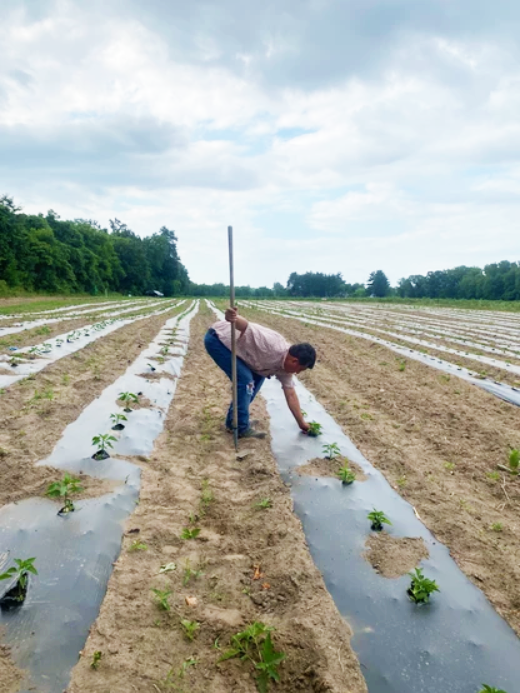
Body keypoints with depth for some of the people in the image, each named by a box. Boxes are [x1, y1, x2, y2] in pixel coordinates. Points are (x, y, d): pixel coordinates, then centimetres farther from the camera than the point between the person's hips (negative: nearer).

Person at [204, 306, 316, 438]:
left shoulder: (284, 366, 2)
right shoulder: (273, 347, -27)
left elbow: (291, 395, 9)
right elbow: (246, 327, -36)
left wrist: (301, 423, 11)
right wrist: (233, 318, -59)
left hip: (226, 341, 10)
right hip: (217, 338, -10)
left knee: (257, 377, 14)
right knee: (246, 380, -15)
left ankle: (233, 420, 21)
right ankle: (241, 428, -3)